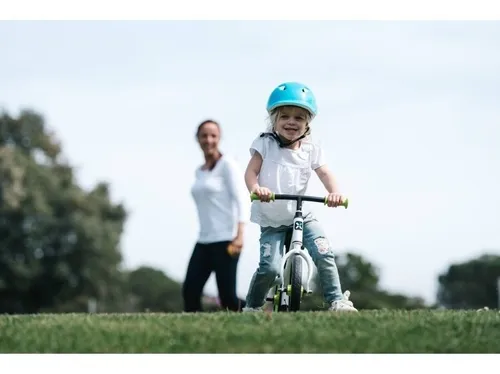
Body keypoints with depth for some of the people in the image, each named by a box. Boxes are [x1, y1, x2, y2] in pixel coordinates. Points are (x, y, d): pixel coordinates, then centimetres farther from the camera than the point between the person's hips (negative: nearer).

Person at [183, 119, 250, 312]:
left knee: (227, 298, -10)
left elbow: (242, 199, -11)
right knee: (190, 291, -7)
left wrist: (239, 235, -22)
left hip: (225, 240, -7)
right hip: (203, 242, 7)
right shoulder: (199, 172, 17)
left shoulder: (227, 164, -3)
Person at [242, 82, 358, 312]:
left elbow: (324, 173, -8)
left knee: (324, 254, -15)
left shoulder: (311, 150, 1)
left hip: (302, 216, 2)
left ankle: (337, 301, -4)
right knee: (270, 267, -15)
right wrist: (255, 188, -32)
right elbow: (251, 171, -10)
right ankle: (252, 307, 7)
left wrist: (334, 192, -30)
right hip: (271, 221, -2)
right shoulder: (265, 144, -4)